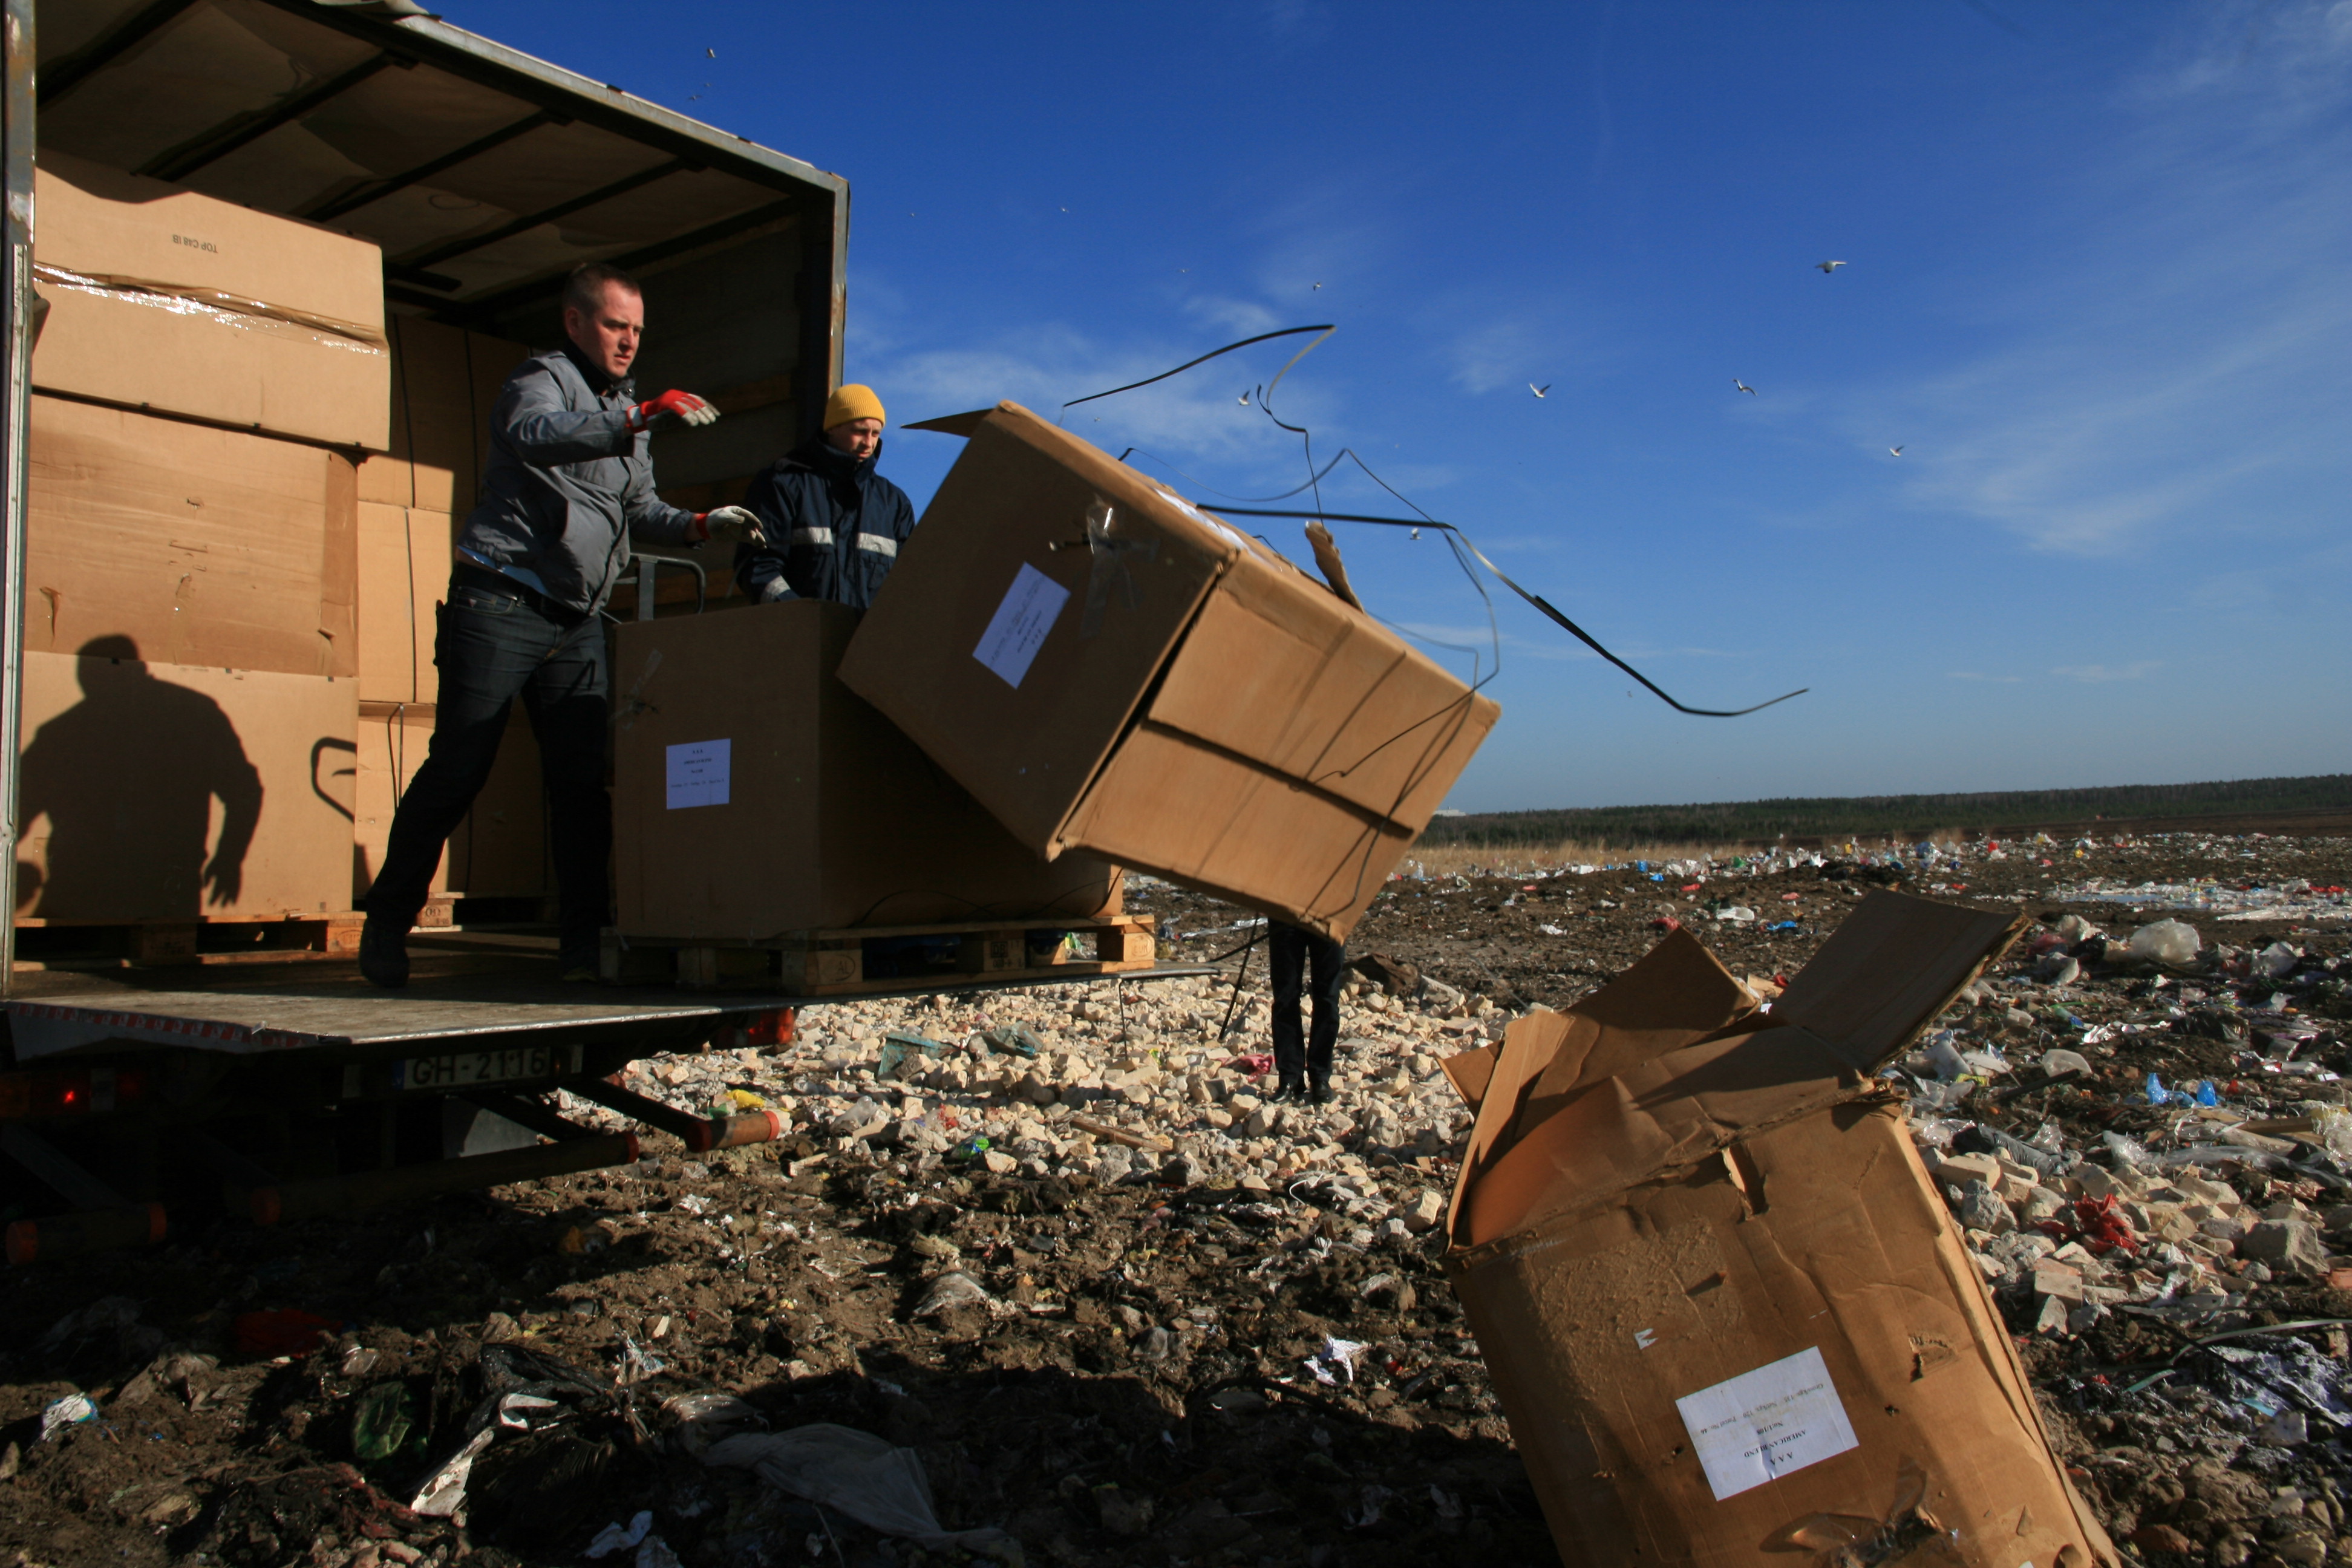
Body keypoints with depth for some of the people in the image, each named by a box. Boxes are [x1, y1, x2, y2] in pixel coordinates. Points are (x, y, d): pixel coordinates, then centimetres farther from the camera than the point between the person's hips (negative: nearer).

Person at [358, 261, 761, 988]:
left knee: (584, 780, 1)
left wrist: (701, 525, 4)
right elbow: (533, 434, -28)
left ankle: (584, 940, 5)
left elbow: (640, 509, 22)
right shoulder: (543, 378, -3)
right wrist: (636, 422, -39)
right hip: (500, 603, -7)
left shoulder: (623, 408, 22)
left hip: (577, 621, 7)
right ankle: (387, 921, 10)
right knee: (457, 769, -5)